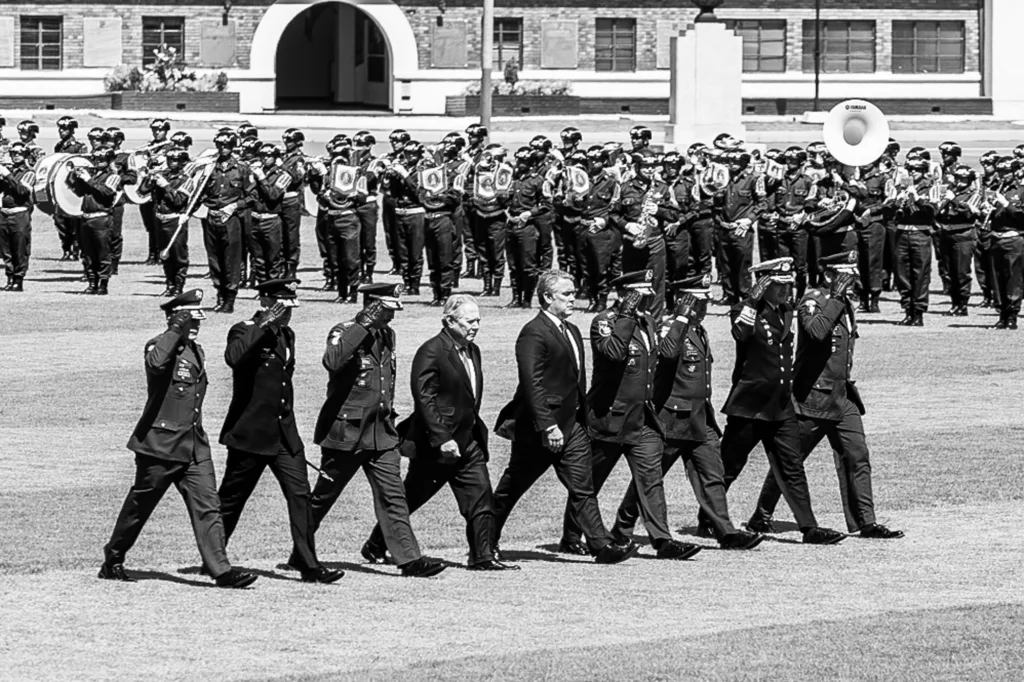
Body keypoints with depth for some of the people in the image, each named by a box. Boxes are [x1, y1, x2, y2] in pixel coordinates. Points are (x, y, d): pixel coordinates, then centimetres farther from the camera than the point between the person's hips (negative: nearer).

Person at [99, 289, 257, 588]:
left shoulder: (196, 351, 15)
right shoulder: (159, 346, -10)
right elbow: (156, 364, -35)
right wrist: (176, 330, -27)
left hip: (194, 445, 7)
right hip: (160, 444, -6)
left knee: (207, 507, -4)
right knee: (139, 505, 6)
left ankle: (220, 569, -9)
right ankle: (112, 561, 23)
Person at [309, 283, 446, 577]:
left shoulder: (388, 335, 12)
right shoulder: (344, 332, -11)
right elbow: (332, 361, -34)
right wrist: (364, 325, -30)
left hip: (381, 432, 6)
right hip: (345, 431, -6)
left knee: (393, 496, -3)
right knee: (323, 497, 6)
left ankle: (409, 558, -7)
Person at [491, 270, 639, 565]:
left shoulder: (572, 331, 14)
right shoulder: (533, 333, -15)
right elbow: (533, 383, -21)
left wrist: (583, 416, 13)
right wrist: (548, 426, -26)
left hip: (572, 423, 8)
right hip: (539, 428, -8)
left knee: (583, 488, 0)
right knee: (511, 488, 6)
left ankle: (602, 546, -6)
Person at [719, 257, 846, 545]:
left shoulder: (786, 312, 11)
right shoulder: (747, 311, -11)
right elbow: (740, 333, -33)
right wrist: (753, 299, -31)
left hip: (781, 406, 6)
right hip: (749, 405, -6)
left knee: (792, 467, 2)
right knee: (728, 466, 4)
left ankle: (810, 528, 0)